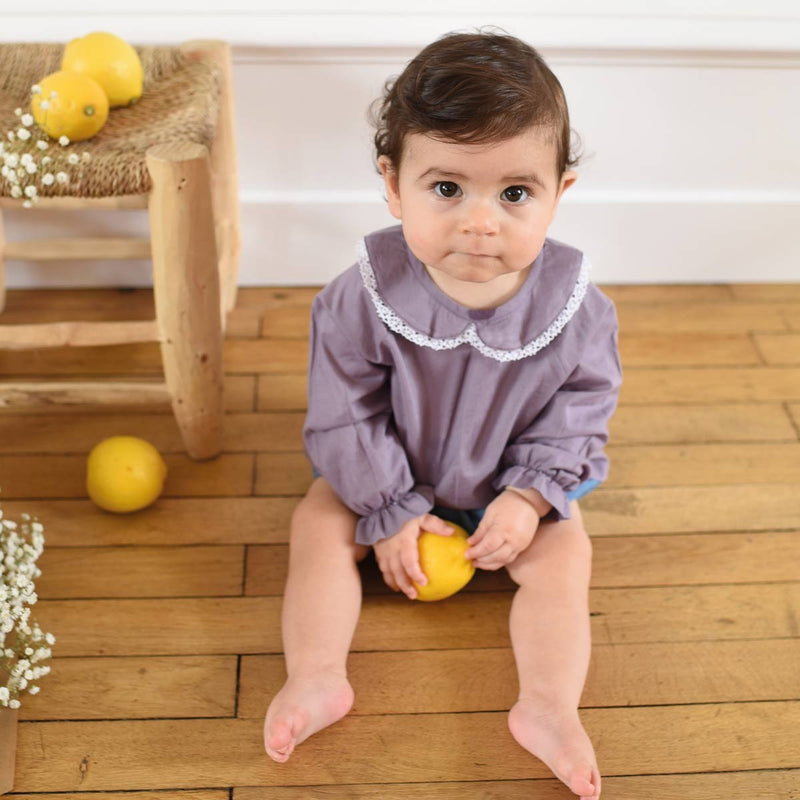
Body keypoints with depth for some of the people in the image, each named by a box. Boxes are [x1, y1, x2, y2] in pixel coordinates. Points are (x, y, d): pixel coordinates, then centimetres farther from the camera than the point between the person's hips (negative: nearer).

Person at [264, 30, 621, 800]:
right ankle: (316, 680, -16)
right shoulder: (367, 296, -27)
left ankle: (547, 707, -14)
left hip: (513, 484, 0)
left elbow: (580, 411, -10)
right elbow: (344, 415, -17)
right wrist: (390, 512, -16)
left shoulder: (573, 307, -24)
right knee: (319, 524, -14)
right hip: (393, 477, 0)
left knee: (564, 553, -15)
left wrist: (530, 496, -21)